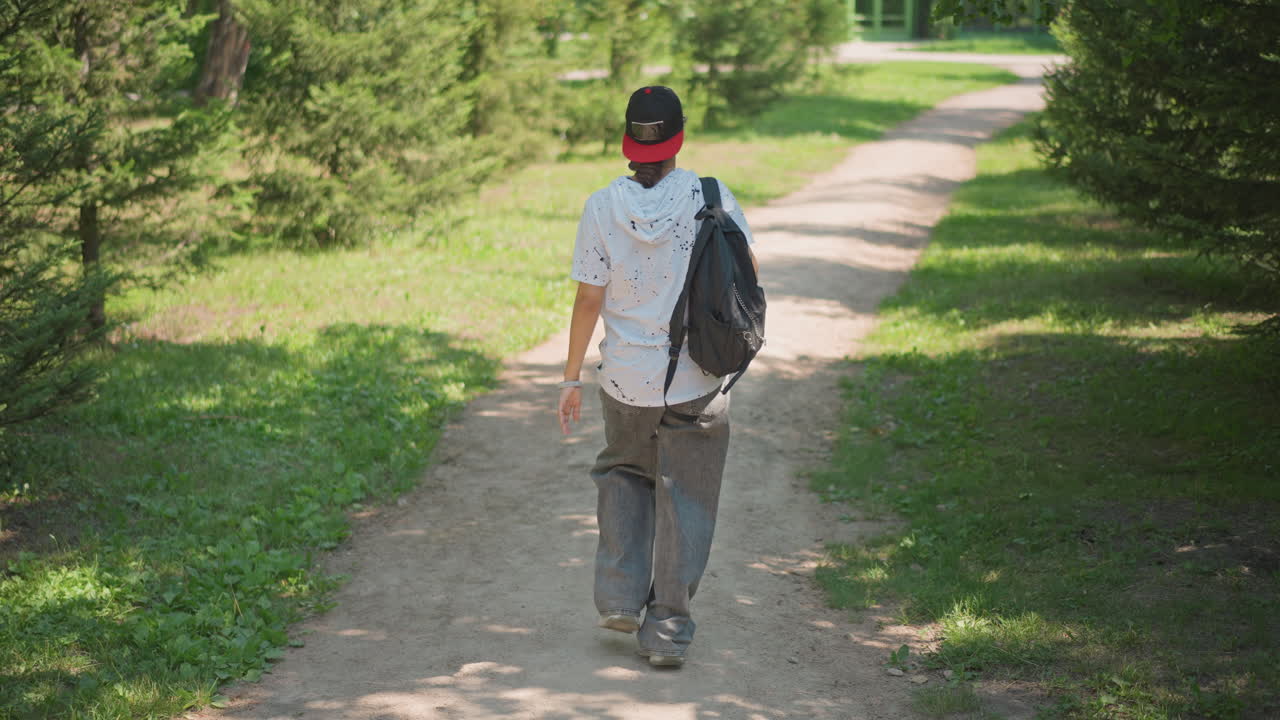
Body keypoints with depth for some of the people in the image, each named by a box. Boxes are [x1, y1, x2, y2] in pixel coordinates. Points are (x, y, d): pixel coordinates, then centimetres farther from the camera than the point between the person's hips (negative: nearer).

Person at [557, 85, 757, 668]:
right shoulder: (710, 197, -10)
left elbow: (589, 299, -5)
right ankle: (667, 630, 10)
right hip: (698, 380, -1)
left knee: (624, 472, 26)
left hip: (625, 379, 1)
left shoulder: (602, 207, -9)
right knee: (685, 499, 9)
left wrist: (571, 377, 4)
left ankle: (620, 595, 16)